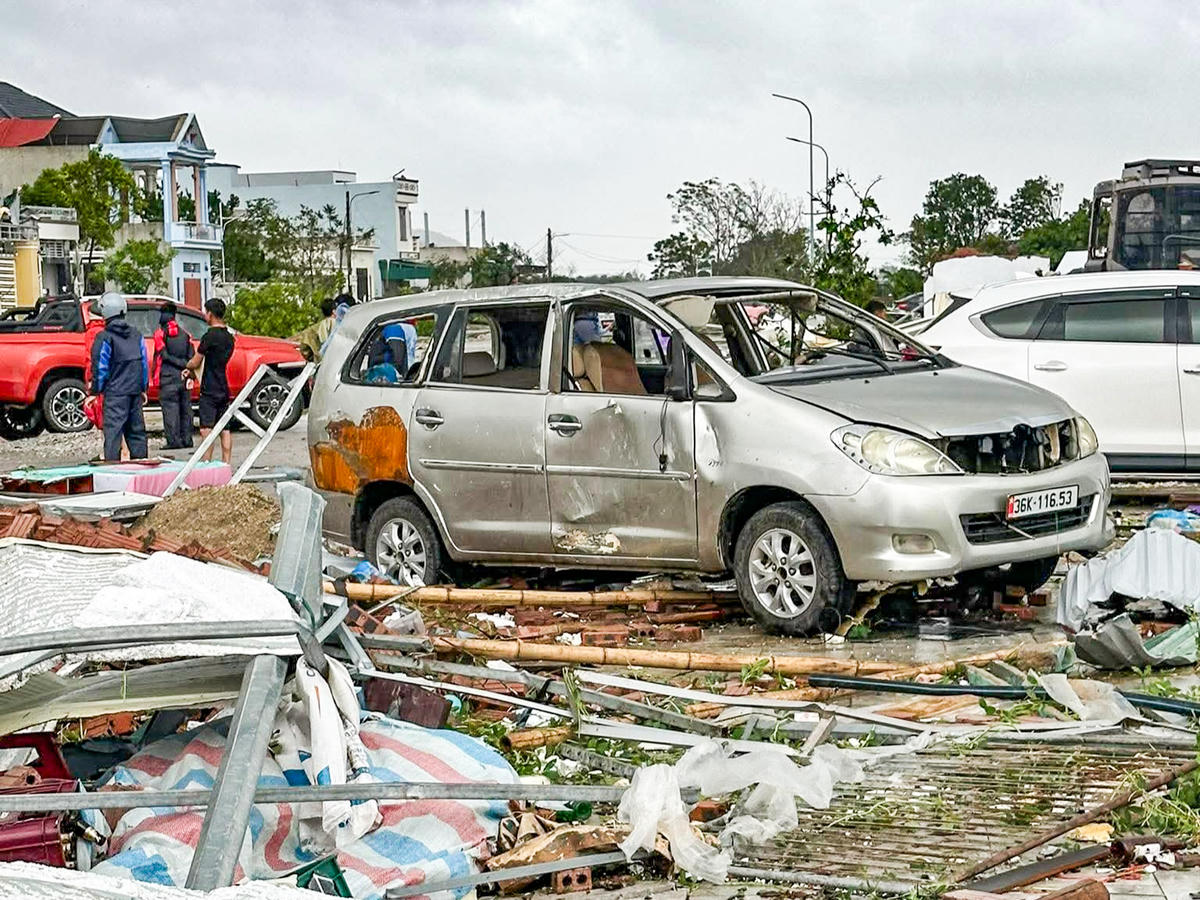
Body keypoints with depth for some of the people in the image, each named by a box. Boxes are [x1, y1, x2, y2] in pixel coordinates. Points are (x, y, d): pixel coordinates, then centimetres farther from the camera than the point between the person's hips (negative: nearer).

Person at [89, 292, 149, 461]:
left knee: (113, 431, -7)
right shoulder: (136, 335, 11)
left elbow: (100, 368, -8)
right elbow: (144, 363, 14)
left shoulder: (104, 337, -8)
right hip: (135, 390, 6)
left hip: (115, 392, -6)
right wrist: (143, 388, 20)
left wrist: (95, 392, -1)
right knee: (136, 430, 12)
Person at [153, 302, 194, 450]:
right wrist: (187, 371, 12)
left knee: (170, 410, -5)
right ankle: (186, 439, 11)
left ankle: (174, 440, -10)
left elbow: (162, 355, -10)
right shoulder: (184, 334, 12)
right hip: (183, 377, 6)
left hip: (168, 378, -5)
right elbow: (191, 357, 11)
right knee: (185, 409, 10)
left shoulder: (160, 333, -5)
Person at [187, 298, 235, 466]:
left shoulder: (210, 336, -13)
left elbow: (195, 363, -9)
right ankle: (227, 464, 8)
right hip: (224, 389, 8)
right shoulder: (229, 337, 12)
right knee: (225, 429, 8)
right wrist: (192, 371, 22)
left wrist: (187, 366, 15)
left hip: (209, 390, -8)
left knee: (207, 429, -9)